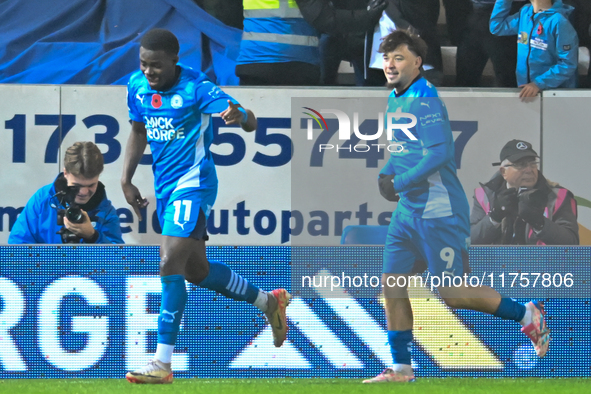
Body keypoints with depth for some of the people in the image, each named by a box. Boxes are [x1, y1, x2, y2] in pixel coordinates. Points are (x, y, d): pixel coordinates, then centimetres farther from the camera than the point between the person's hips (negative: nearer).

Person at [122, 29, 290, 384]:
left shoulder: (196, 88, -17)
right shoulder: (137, 86, 2)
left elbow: (251, 122, -23)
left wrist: (240, 116, -47)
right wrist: (126, 180, 13)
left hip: (193, 184, -8)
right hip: (165, 187, 8)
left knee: (170, 264, -20)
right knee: (196, 270, 16)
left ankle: (162, 364, -19)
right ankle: (269, 302, 39)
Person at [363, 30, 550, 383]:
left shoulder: (424, 100, -17)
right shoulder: (396, 99, 13)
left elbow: (439, 153, -26)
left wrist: (398, 184, -21)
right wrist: (386, 174, 8)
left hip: (439, 211, -9)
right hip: (409, 210, 9)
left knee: (452, 293, -5)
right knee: (392, 284, 3)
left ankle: (527, 315, 11)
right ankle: (401, 369, 10)